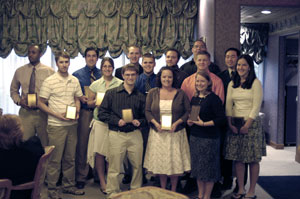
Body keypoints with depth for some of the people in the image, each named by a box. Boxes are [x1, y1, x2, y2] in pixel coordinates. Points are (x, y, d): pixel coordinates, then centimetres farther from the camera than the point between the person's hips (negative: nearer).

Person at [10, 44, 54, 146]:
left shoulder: (49, 71, -1)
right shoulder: (19, 71, 7)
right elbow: (13, 90, 17)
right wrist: (19, 101, -2)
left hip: (43, 112, -2)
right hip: (25, 112, 2)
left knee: (44, 144, 4)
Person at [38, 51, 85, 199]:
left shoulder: (74, 81, 7)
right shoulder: (49, 81, -6)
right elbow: (41, 103, -4)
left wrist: (77, 112, -2)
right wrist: (57, 115, -15)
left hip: (72, 125, 5)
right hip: (56, 125, -4)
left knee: (70, 158, 13)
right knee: (55, 159, 1)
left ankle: (68, 185, 25)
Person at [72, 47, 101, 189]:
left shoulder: (102, 74, 9)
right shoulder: (77, 74, 5)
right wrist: (81, 98, -15)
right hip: (84, 112, -1)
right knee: (82, 144, 0)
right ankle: (81, 176, 11)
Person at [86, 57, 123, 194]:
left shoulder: (120, 84, 4)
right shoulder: (95, 84, 11)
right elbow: (89, 102, 16)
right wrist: (96, 102, -5)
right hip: (99, 121, 2)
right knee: (99, 152, -1)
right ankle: (102, 182, 12)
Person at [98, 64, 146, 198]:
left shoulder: (140, 96, 12)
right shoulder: (111, 93, 2)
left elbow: (144, 116, 19)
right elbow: (101, 113, 0)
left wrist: (139, 122, -3)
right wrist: (117, 121, -11)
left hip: (135, 134, 3)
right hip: (117, 135, -3)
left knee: (137, 165, 7)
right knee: (114, 168, 2)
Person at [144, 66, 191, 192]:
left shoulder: (180, 94, 1)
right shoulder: (153, 93, 4)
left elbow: (188, 112, 1)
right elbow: (147, 111, 4)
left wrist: (177, 123, -14)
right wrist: (155, 123, -12)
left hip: (176, 133, -1)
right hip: (158, 133, 1)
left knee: (175, 162, 4)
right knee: (160, 162, 7)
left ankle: (173, 191, 20)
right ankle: (162, 190, 23)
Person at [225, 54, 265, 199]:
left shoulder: (255, 83, -3)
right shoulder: (232, 84, 11)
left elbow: (256, 107, -8)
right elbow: (228, 105, 9)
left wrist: (247, 125, -13)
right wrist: (230, 124, -2)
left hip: (251, 123, -4)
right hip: (235, 124, 5)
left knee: (253, 159, 0)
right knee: (237, 158, 5)